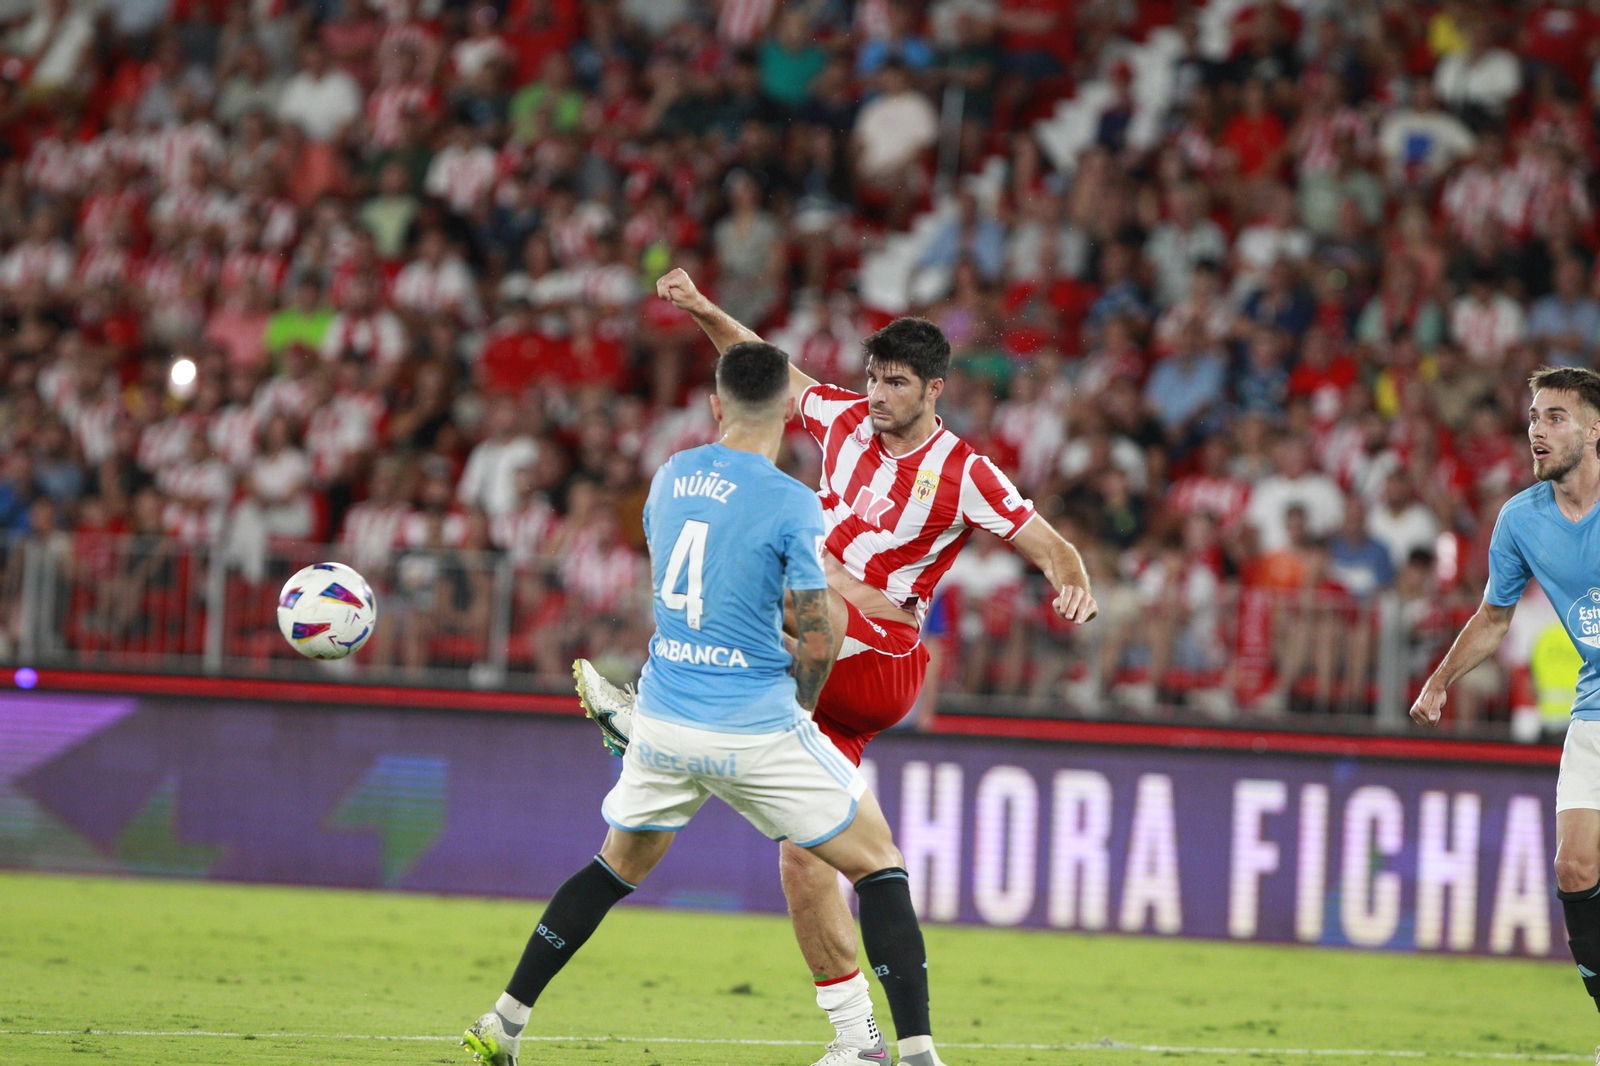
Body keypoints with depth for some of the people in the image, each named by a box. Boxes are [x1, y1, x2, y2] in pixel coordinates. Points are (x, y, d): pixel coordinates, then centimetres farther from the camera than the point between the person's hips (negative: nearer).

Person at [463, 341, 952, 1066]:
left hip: (663, 724, 5)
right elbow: (817, 639, -13)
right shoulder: (792, 504, -14)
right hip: (756, 728, -5)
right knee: (879, 865, 8)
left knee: (619, 865, 25)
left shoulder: (670, 477, 5)